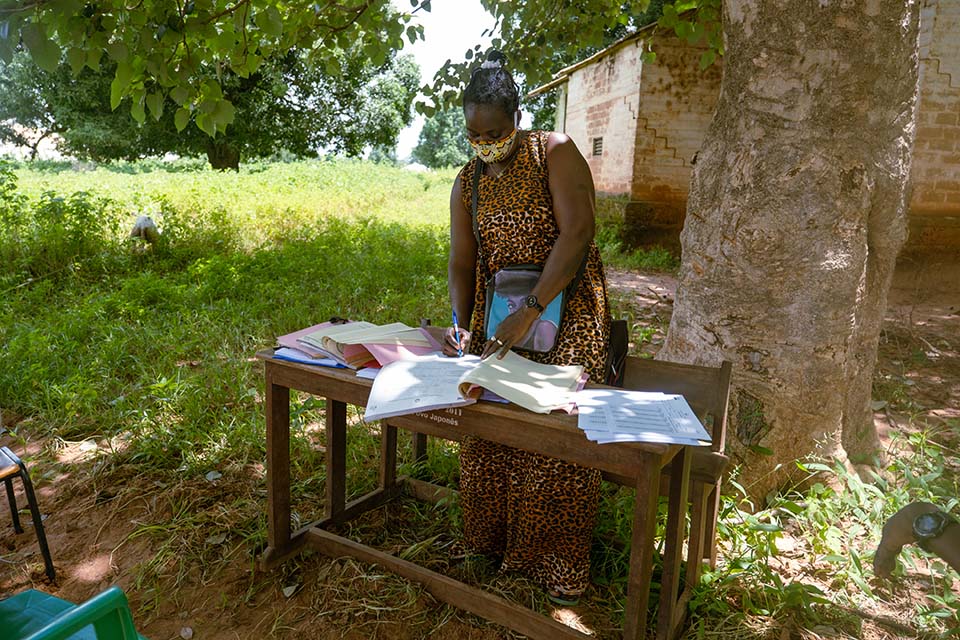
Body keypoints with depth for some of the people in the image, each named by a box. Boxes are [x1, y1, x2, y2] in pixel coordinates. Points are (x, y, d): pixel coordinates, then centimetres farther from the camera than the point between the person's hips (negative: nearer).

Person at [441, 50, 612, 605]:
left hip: (565, 310, -5)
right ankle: (492, 541, 27)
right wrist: (461, 325, -11)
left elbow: (577, 233, -20)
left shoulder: (555, 153, -9)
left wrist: (529, 313, -26)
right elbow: (462, 263, 6)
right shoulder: (468, 184, 8)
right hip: (497, 316, 5)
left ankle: (556, 561, 16)